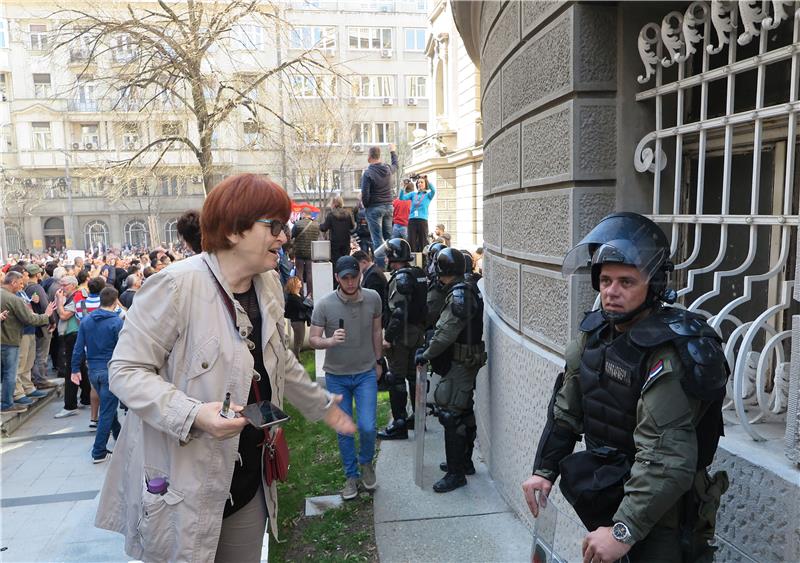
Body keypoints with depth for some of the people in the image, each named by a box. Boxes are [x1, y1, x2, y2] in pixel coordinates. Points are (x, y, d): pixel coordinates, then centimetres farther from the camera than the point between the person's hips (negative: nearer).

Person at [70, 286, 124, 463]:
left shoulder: (86, 320, 2)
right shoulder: (117, 322, -14)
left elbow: (79, 347, 4)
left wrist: (75, 369, 11)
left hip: (93, 370, 6)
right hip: (111, 371, -6)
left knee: (108, 405, 23)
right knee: (107, 411, 1)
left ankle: (119, 436, 37)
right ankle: (99, 453, 6)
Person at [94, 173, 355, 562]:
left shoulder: (269, 286, 4)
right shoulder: (175, 285, -20)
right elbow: (125, 371, -17)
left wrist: (324, 406, 25)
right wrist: (194, 414, -30)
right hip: (184, 485, -6)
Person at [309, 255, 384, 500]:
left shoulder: (373, 298, -7)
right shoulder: (324, 305, -14)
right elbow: (313, 340, -11)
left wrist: (377, 361, 13)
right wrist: (330, 341, -32)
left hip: (366, 373, 1)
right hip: (336, 376, 0)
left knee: (367, 427, -7)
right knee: (344, 430, 9)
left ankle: (366, 463, 25)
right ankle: (351, 475, 29)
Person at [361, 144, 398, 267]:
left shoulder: (367, 173, -13)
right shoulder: (388, 168, 3)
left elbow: (365, 194, -16)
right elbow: (395, 165, 29)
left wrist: (365, 206, 3)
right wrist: (393, 152, 45)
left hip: (374, 208, -5)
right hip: (388, 207, 5)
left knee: (377, 239, -3)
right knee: (388, 236, 12)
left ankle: (380, 266, -5)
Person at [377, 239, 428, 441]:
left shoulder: (401, 278, -17)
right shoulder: (419, 274, 10)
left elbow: (398, 312, -24)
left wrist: (388, 337, -20)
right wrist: (421, 330, 19)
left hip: (402, 335, -9)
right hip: (418, 332, 9)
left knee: (396, 379, -2)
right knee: (413, 375, 18)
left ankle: (399, 424, 2)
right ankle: (417, 417, 28)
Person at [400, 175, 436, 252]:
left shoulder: (428, 195, 9)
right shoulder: (413, 194, 17)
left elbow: (433, 190, -13)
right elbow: (402, 198, 5)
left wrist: (426, 180, -19)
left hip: (423, 220, -2)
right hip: (412, 220, 2)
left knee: (422, 243, -2)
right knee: (411, 243, -2)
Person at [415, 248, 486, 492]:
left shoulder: (459, 296, -21)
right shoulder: (469, 291, 10)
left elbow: (446, 333, -22)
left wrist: (425, 355, -9)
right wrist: (429, 349, 12)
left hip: (459, 364, -10)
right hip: (467, 362, 10)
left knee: (451, 415, -6)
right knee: (464, 412, 19)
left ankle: (456, 473, 2)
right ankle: (464, 461, 33)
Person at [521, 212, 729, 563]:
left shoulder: (667, 354, -27)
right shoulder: (596, 332, -2)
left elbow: (666, 460, -31)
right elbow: (565, 408, 5)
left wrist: (625, 530, -31)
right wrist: (544, 470, 3)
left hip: (655, 507, -7)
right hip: (603, 494, 7)